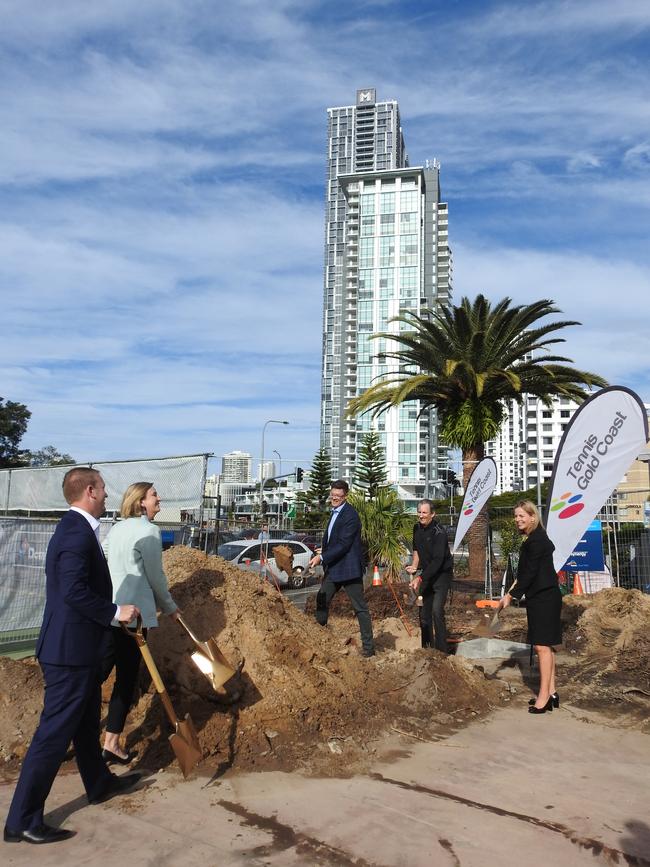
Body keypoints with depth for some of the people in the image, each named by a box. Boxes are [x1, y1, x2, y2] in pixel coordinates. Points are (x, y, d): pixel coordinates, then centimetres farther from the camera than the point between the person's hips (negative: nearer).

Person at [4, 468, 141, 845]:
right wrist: (115, 612, -20)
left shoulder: (76, 528, 10)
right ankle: (22, 820, 12)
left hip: (78, 648, 11)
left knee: (87, 722, 24)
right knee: (54, 733, 0)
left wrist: (113, 611, 18)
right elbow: (73, 592, -30)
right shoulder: (78, 533, -23)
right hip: (71, 651, -11)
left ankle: (100, 783, 42)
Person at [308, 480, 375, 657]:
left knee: (360, 608, -1)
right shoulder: (335, 512, 13)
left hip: (348, 568, -9)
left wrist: (322, 557, -22)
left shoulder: (350, 515, -18)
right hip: (333, 568, 9)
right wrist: (322, 552, 10)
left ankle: (368, 646, 7)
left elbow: (343, 544, -23)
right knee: (321, 600, 15)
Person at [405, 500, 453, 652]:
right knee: (424, 611, 10)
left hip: (442, 574, -7)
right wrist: (414, 566, -1)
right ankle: (427, 648, 23)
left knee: (437, 610, -19)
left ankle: (442, 650, -10)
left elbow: (437, 560, -28)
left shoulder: (439, 532, -22)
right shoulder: (417, 528, 2)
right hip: (427, 574, 7)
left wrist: (420, 578, -33)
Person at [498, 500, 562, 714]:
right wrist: (511, 593, 13)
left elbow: (529, 574, -19)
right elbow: (524, 573, 18)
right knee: (545, 646, 14)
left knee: (542, 645, -6)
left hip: (544, 598, -10)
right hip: (540, 598, 10)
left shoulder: (536, 540, -17)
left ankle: (544, 696, 0)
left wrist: (511, 595, -13)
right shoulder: (532, 539, 13)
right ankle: (550, 693, 21)